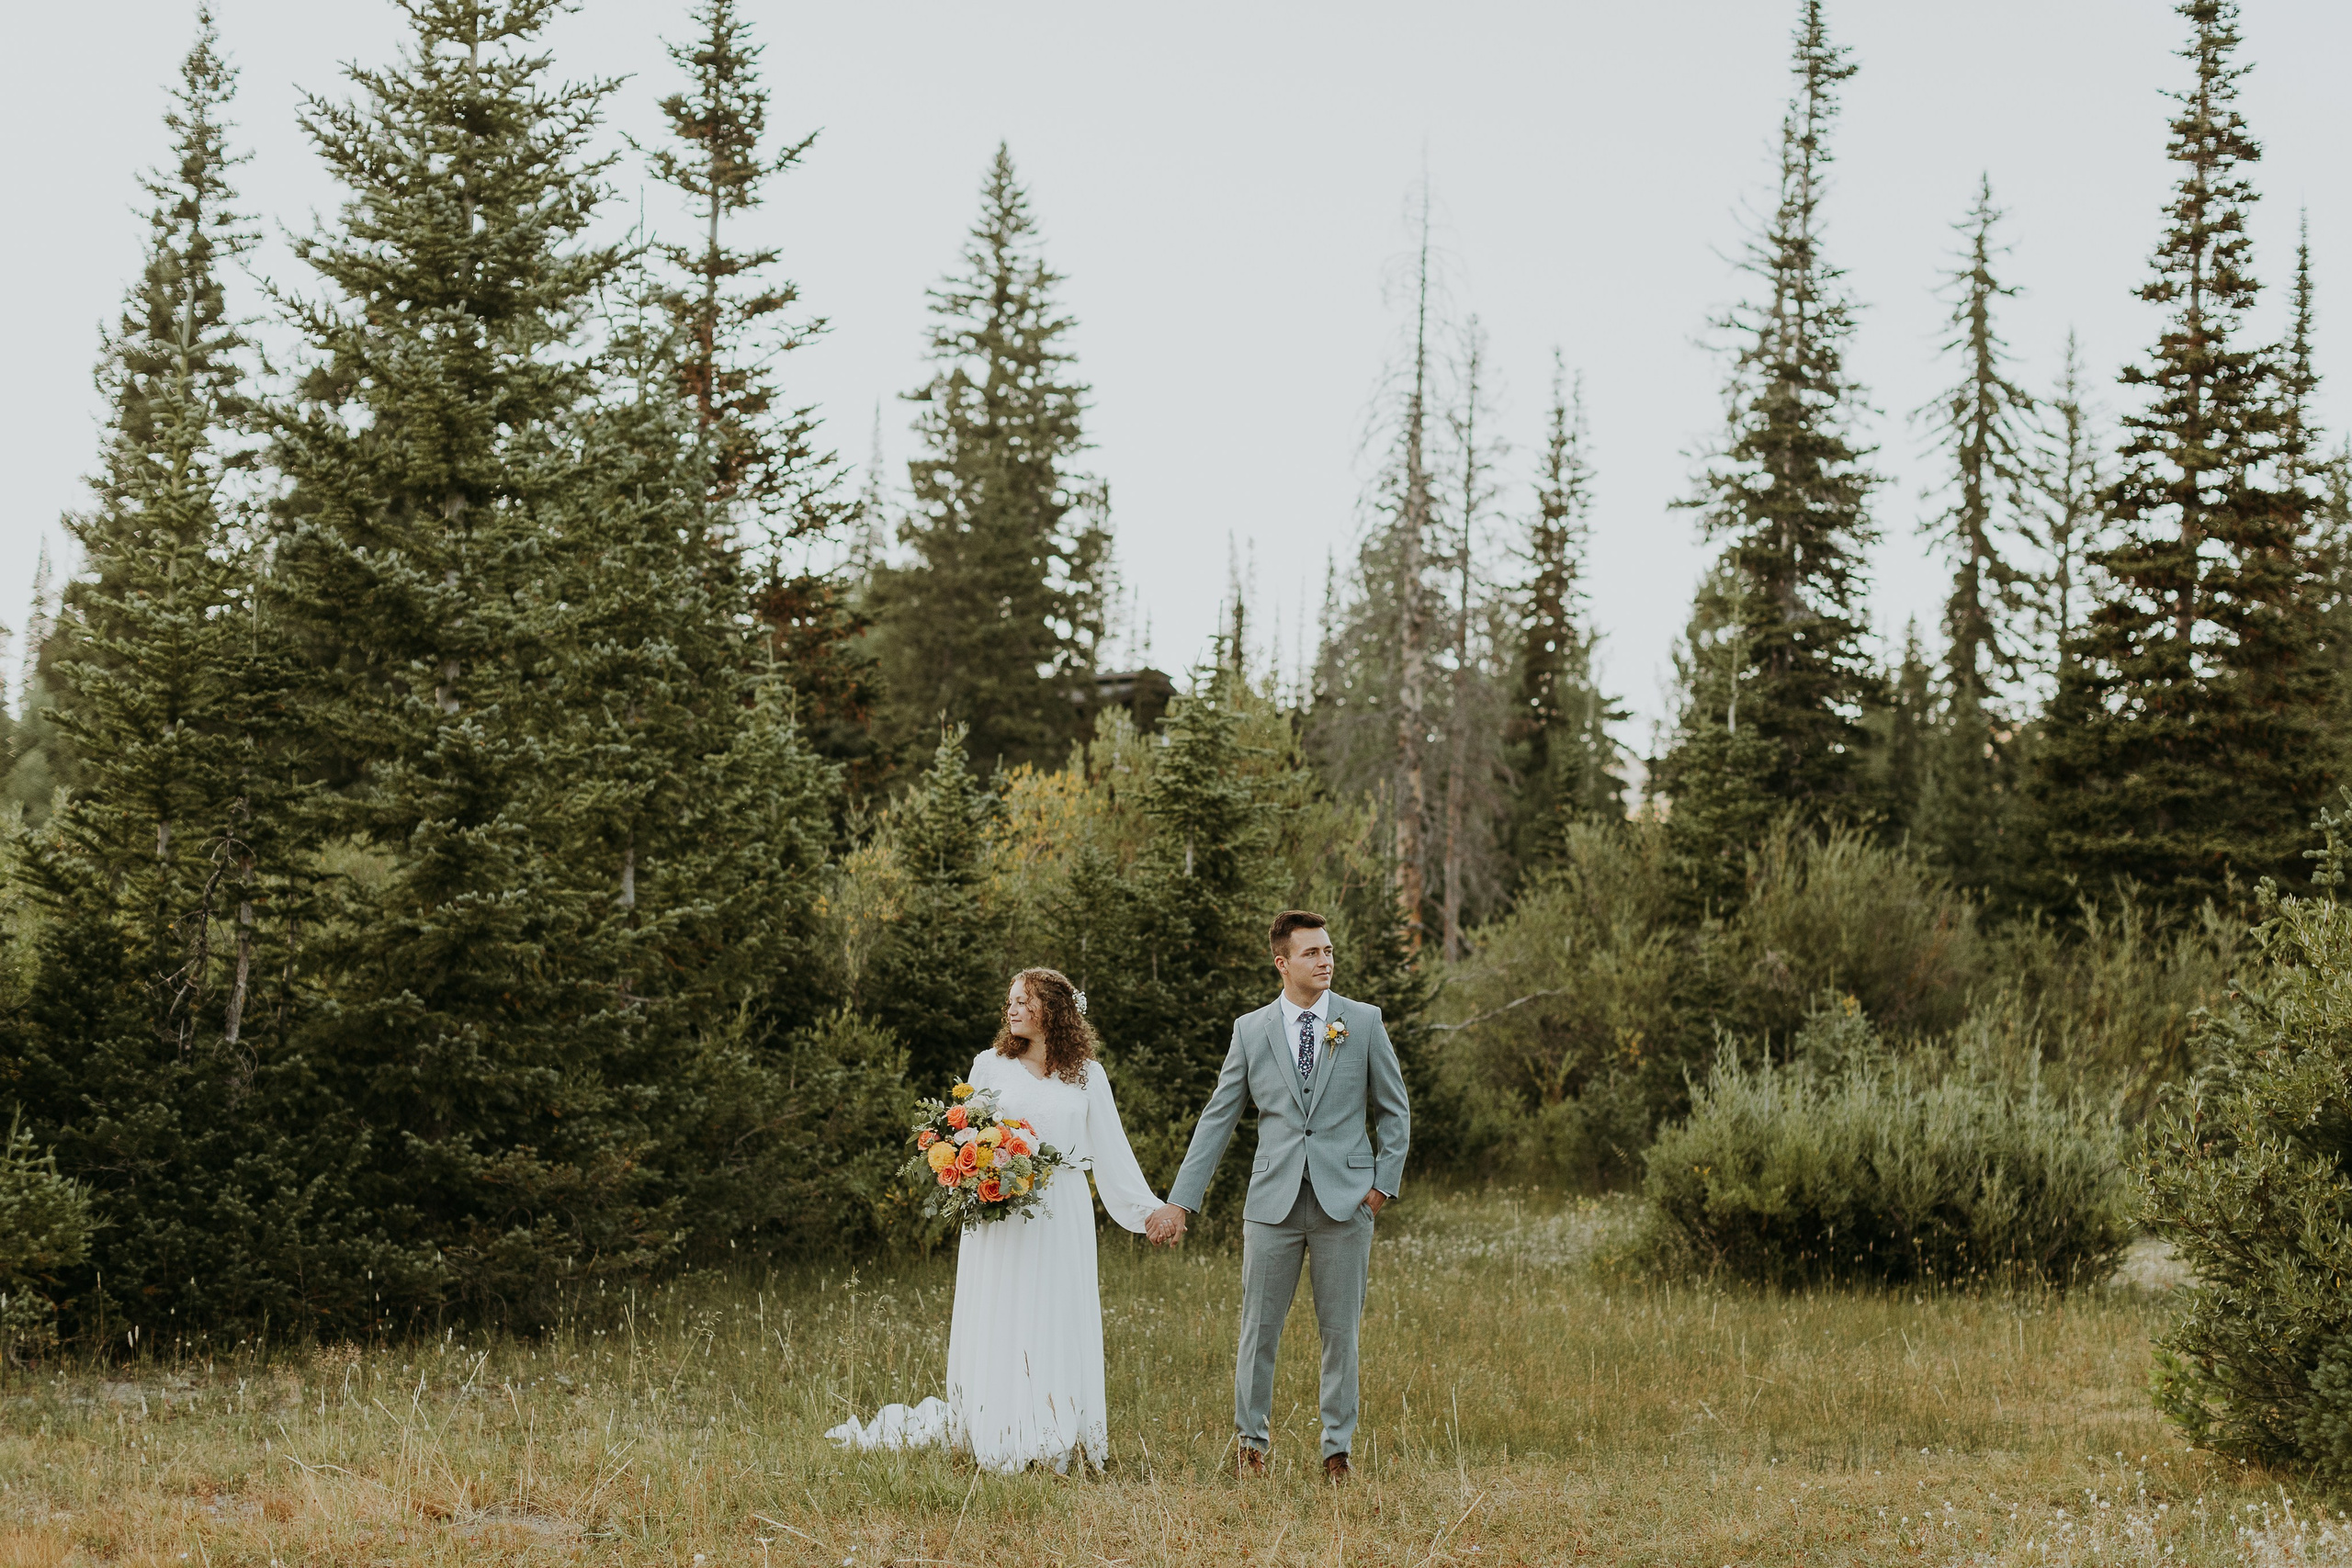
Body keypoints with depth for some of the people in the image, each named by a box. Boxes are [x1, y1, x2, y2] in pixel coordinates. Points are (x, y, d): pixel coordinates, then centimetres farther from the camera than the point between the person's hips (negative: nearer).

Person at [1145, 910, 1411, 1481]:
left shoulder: (1364, 1022, 4)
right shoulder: (1251, 1030, 5)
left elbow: (1394, 1110, 10)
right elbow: (1217, 1119, 6)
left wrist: (1384, 1182, -1)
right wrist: (1180, 1201, 2)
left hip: (1345, 1198, 0)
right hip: (1274, 1199, 0)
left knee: (1341, 1330, 5)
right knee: (1259, 1328, 2)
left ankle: (1337, 1449, 15)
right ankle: (1251, 1443, 15)